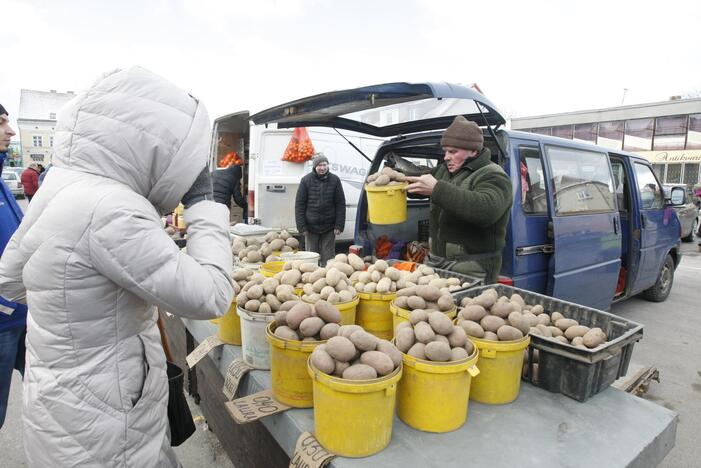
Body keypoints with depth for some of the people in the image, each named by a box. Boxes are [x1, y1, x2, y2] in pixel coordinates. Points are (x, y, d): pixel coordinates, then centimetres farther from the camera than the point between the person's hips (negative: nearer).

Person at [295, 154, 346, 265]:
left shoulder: (335, 180, -1)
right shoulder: (306, 180, -3)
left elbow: (341, 204, 1)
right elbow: (299, 204, -2)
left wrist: (339, 226, -5)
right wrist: (302, 226, -7)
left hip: (329, 227, 0)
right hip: (311, 226, 0)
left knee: (328, 258, 7)